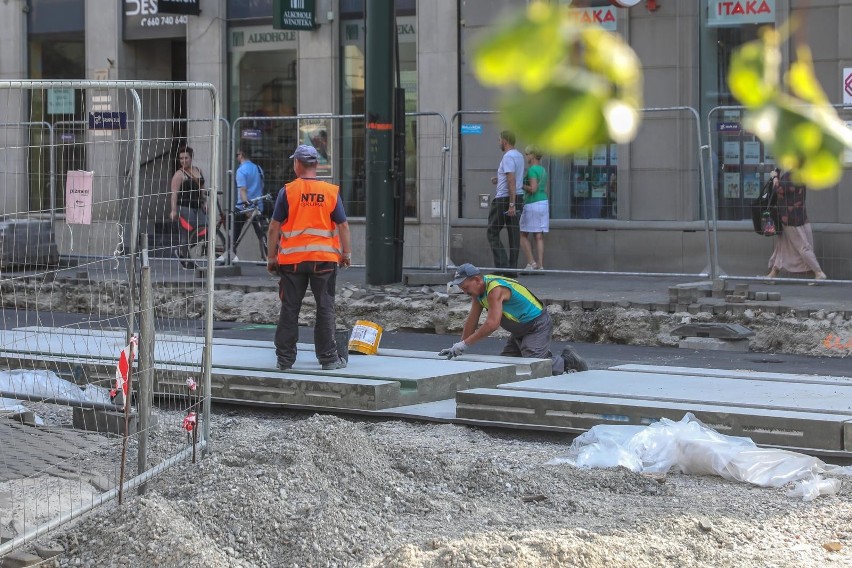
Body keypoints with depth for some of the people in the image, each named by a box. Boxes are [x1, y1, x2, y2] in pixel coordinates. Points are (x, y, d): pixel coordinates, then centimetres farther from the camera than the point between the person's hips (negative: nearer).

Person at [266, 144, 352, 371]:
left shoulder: (287, 191, -4)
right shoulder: (331, 192, -1)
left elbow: (274, 227, -3)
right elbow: (343, 226, 1)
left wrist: (271, 258, 5)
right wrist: (346, 254, 11)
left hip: (292, 259, 0)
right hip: (324, 258, 0)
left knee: (289, 309, 7)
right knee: (325, 308, 7)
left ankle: (285, 358, 10)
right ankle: (328, 357, 8)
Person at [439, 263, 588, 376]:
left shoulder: (495, 289, -28)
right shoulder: (478, 289, 2)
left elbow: (492, 324, -35)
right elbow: (472, 321, 7)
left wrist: (464, 344, -32)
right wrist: (459, 346, 2)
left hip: (537, 326, -10)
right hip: (520, 330, 10)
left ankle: (567, 361, 1)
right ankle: (546, 357, 19)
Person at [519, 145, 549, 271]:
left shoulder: (532, 170, -12)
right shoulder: (543, 170, 14)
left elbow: (533, 188, -20)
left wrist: (521, 186, -7)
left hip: (532, 204, -8)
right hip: (544, 203, 8)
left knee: (523, 235, 2)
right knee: (539, 236, 6)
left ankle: (531, 262, -6)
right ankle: (540, 265, 2)